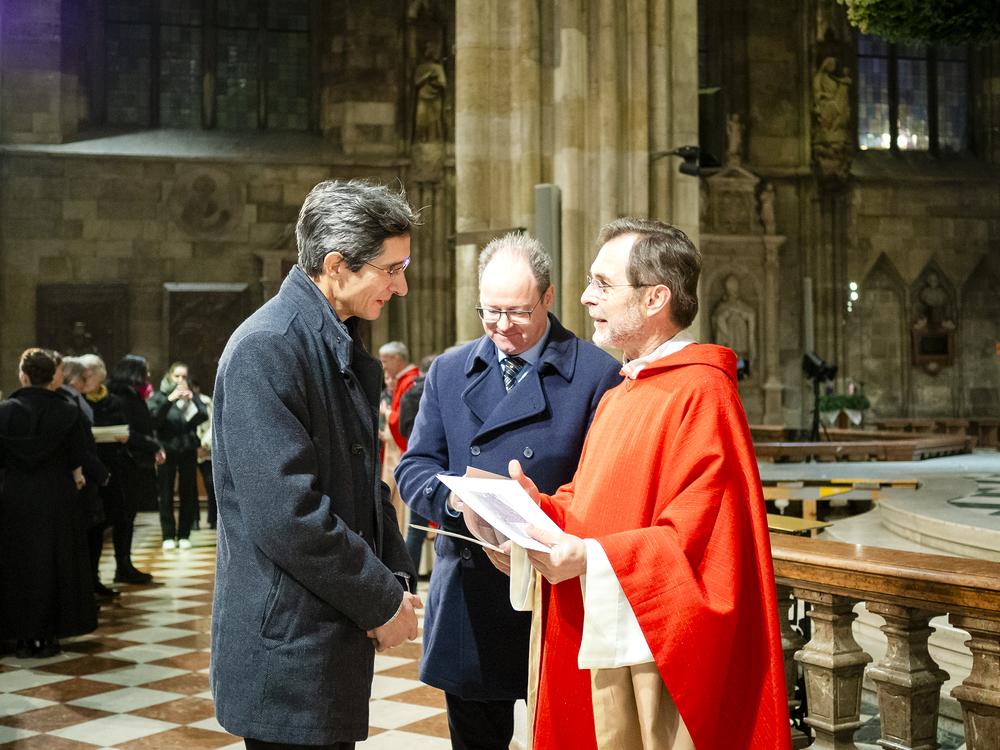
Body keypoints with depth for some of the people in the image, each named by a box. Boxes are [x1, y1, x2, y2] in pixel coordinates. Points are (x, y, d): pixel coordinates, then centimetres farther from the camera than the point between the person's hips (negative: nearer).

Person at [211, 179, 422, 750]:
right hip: (287, 648, -9)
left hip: (339, 633, 9)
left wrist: (399, 578, 7)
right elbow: (285, 513, -24)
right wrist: (381, 602, -15)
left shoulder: (347, 349, 12)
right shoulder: (266, 348, -18)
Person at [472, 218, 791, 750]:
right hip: (600, 645, 9)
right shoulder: (620, 397, 16)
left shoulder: (700, 394, -16)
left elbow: (695, 538, -21)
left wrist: (591, 558, -27)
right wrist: (538, 506, -2)